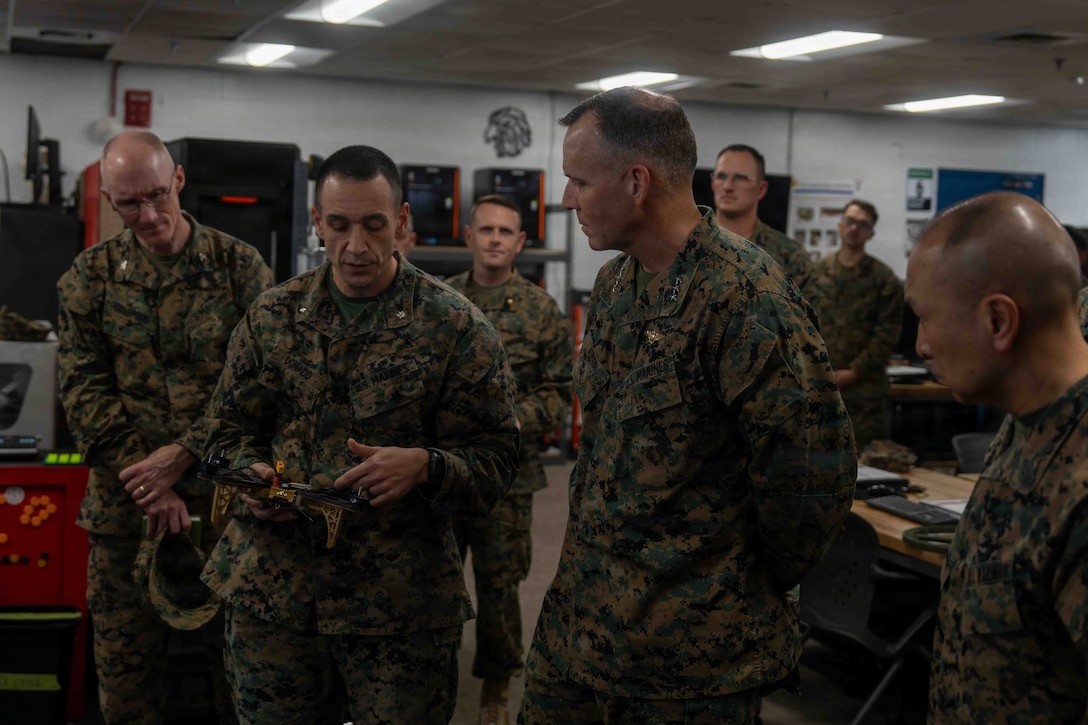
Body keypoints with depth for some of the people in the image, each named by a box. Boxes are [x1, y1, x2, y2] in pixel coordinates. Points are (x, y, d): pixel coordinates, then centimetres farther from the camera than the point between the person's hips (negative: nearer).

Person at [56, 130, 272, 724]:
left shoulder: (239, 266, 0)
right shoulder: (90, 276, 5)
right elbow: (83, 390, 0)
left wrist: (181, 455, -12)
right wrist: (147, 487, -9)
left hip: (224, 497, -1)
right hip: (124, 504, 2)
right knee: (124, 663, 9)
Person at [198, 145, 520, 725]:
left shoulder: (457, 327, -3)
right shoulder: (271, 316, 6)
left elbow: (496, 457, -4)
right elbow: (231, 427, 14)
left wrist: (424, 466, -22)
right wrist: (253, 476, -7)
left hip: (402, 604, -2)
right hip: (272, 585, 3)